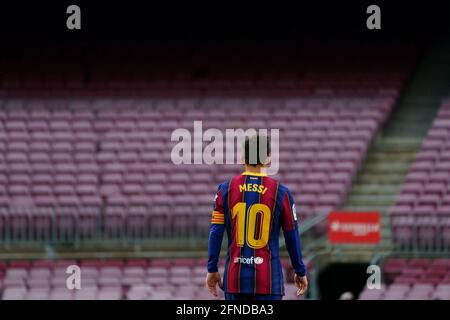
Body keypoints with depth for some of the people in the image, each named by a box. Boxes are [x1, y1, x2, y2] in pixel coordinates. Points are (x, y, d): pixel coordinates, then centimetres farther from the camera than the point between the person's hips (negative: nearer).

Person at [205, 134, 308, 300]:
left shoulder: (226, 189, 2)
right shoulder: (281, 192, -2)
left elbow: (215, 233, 2)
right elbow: (292, 237, 3)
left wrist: (212, 269, 10)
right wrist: (300, 272, 14)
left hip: (235, 277, 2)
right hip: (268, 279, -2)